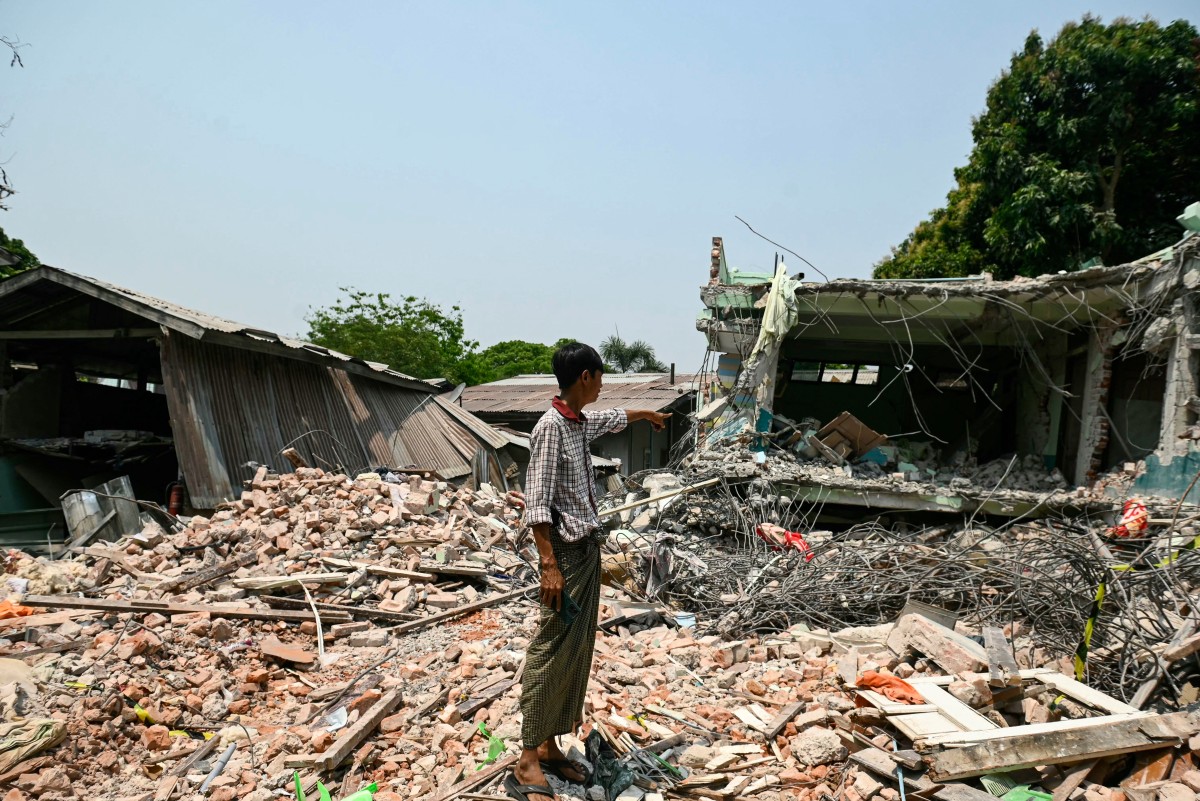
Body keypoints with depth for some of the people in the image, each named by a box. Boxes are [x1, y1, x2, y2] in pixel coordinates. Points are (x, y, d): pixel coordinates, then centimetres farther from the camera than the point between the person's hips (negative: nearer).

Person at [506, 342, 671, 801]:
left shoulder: (582, 423, 10)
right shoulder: (551, 426, -17)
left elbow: (616, 418, 34)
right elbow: (536, 504, -20)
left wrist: (648, 415, 52)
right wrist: (550, 565, -23)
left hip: (588, 548, 9)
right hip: (566, 553, -9)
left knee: (578, 651, 13)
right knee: (552, 653, -4)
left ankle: (550, 745, 24)